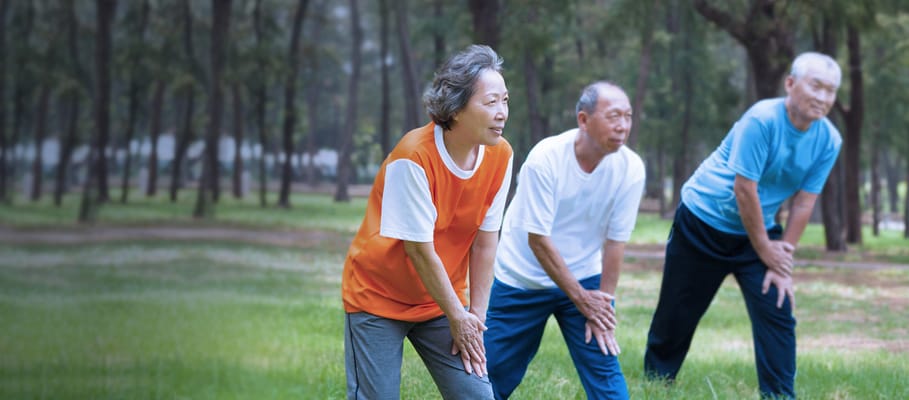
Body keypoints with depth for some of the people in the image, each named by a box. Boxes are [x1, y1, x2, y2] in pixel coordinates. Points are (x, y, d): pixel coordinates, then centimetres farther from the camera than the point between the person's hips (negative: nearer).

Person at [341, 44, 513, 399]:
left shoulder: (499, 155, -9)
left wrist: (475, 317, -4)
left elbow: (485, 241, -4)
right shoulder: (413, 157, -25)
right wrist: (457, 317, -11)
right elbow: (420, 251, -20)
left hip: (442, 300, 5)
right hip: (378, 299, -5)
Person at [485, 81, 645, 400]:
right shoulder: (545, 159, -24)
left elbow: (615, 242, -11)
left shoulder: (630, 168, -16)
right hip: (522, 279, -2)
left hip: (584, 279, 2)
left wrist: (601, 309, -12)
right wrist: (580, 299, -17)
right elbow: (538, 240, -21)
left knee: (604, 371, -8)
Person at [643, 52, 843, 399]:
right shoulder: (761, 120, -26)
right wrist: (765, 251, -16)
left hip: (760, 231, 5)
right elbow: (744, 189, -24)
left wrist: (781, 260, -8)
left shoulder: (828, 140, -9)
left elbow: (803, 203, -5)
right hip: (703, 223, -4)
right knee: (675, 318, 5)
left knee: (777, 315, -8)